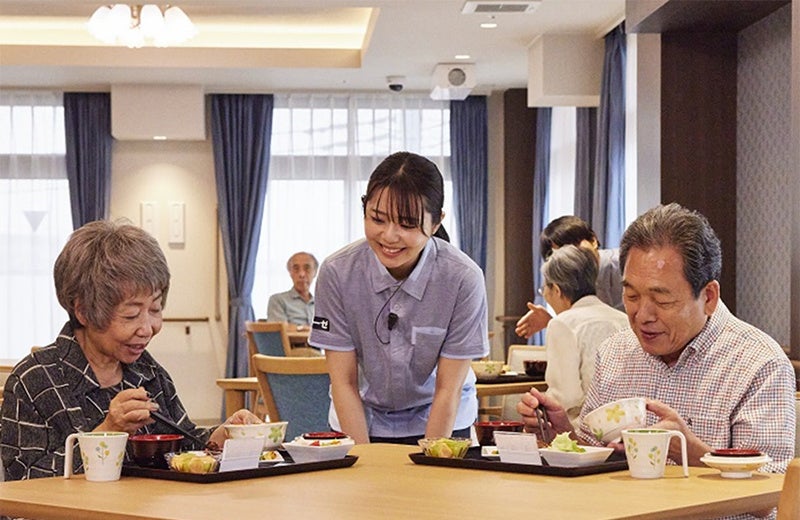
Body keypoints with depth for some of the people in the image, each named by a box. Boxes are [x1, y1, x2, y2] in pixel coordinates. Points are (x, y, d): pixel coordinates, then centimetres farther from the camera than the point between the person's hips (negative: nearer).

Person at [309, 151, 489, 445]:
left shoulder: (463, 279, -18)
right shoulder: (337, 272, -15)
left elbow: (448, 390, -11)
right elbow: (343, 381, -9)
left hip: (440, 423, -1)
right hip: (361, 421, 1)